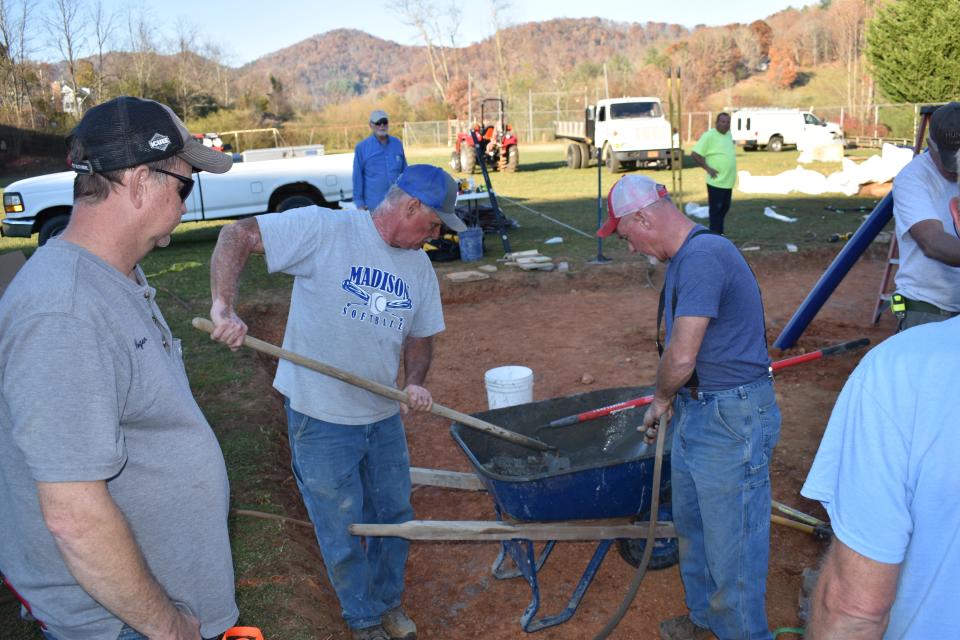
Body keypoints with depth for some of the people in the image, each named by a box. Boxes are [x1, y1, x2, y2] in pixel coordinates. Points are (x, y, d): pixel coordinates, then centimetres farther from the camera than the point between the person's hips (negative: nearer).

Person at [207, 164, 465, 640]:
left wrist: (414, 383, -7)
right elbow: (238, 235, -18)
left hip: (384, 417, 6)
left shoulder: (420, 267, 5)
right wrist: (224, 306, -32)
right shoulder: (324, 229, -15)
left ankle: (388, 601, 45)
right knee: (344, 534, 9)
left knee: (395, 517, 19)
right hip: (322, 420, -6)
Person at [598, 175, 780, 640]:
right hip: (694, 411, 11)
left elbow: (681, 358, -25)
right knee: (691, 526, 24)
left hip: (732, 421, -11)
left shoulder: (703, 257, -24)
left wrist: (661, 398, -7)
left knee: (731, 546, 4)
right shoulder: (685, 257, 9)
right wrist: (667, 400, 12)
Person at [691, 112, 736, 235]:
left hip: (728, 182, 8)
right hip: (716, 182, -8)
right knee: (716, 210, -4)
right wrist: (708, 168, -15)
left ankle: (719, 234, 29)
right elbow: (695, 154, -16)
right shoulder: (709, 136, -13)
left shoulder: (729, 135, 12)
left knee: (724, 209, 16)